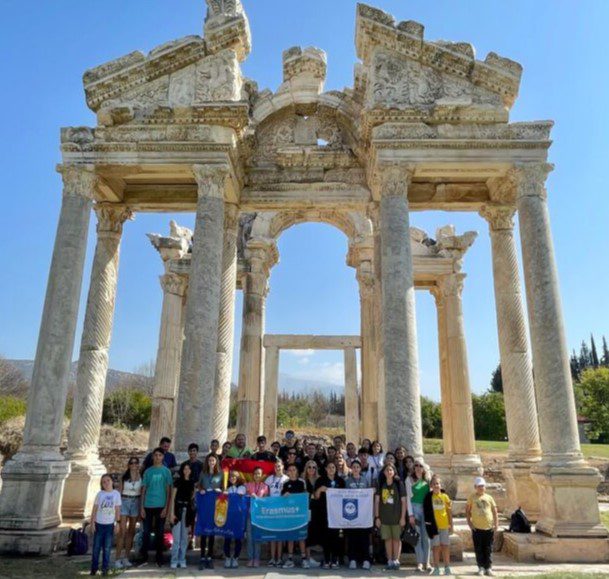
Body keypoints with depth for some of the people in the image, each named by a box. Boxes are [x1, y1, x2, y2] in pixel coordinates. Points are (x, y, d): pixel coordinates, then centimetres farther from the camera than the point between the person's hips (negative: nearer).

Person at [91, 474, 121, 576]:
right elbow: (94, 509, 0)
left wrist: (117, 522, -1)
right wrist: (92, 522, -3)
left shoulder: (116, 494, -3)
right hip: (99, 524, 0)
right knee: (96, 547, 7)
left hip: (110, 524, 0)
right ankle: (94, 567, 19)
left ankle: (105, 568, 15)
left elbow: (117, 510, 1)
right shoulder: (100, 494, -4)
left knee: (107, 548, 5)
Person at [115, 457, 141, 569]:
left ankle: (126, 558, 16)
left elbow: (142, 493, 4)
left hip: (136, 502, 1)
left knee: (131, 531, 6)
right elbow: (120, 491, 4)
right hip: (124, 501, -1)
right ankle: (118, 559, -3)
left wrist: (142, 508, 1)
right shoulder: (124, 476, 1)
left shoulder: (140, 477, 1)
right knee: (122, 531, -8)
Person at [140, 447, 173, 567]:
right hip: (148, 505, 1)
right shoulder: (148, 471, 6)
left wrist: (166, 507, -7)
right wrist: (142, 507, 1)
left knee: (159, 532, 5)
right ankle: (144, 556, 17)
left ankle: (159, 558, 15)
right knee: (146, 531, 5)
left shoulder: (166, 471, 2)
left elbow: (168, 490, 0)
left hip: (161, 506, -1)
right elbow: (143, 490, 7)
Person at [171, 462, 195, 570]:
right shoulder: (178, 481, -2)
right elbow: (173, 497, -4)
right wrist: (172, 513, -11)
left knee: (184, 538, 8)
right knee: (176, 538, -5)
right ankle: (174, 561, 4)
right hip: (178, 509, -4)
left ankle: (182, 560, 16)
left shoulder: (192, 482, 10)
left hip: (187, 510, 4)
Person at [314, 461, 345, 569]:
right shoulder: (321, 480, 3)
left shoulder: (340, 481, 8)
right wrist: (319, 490, -15)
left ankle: (335, 560, 8)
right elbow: (316, 497, 2)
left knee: (336, 535, 0)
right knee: (326, 535, -1)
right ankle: (326, 560, 7)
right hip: (324, 511, -1)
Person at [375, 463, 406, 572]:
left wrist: (403, 517, -6)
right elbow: (377, 501, 6)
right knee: (387, 539, 7)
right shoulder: (381, 485, 4)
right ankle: (390, 561, 15)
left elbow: (403, 501, -2)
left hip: (396, 517, -2)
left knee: (396, 539, 3)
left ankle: (396, 561, 12)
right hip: (384, 517, 2)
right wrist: (377, 517, 1)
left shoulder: (399, 484, -3)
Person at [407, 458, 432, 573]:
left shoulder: (427, 479, 8)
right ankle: (419, 562, 8)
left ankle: (427, 562, 12)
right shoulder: (410, 479, 0)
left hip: (426, 508, 2)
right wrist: (411, 514, -7)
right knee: (417, 536, 1)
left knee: (426, 536, 4)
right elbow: (408, 497, -1)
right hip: (415, 508, -2)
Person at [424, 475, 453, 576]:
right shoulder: (429, 497, -4)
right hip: (434, 525, -2)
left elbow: (449, 511, 7)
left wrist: (451, 524, 6)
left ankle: (447, 568, 20)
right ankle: (436, 568, 14)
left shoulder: (445, 496, 1)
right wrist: (429, 524, -5)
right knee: (436, 547, 4)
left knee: (445, 547, 9)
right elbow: (427, 512, -1)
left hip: (445, 525, 2)